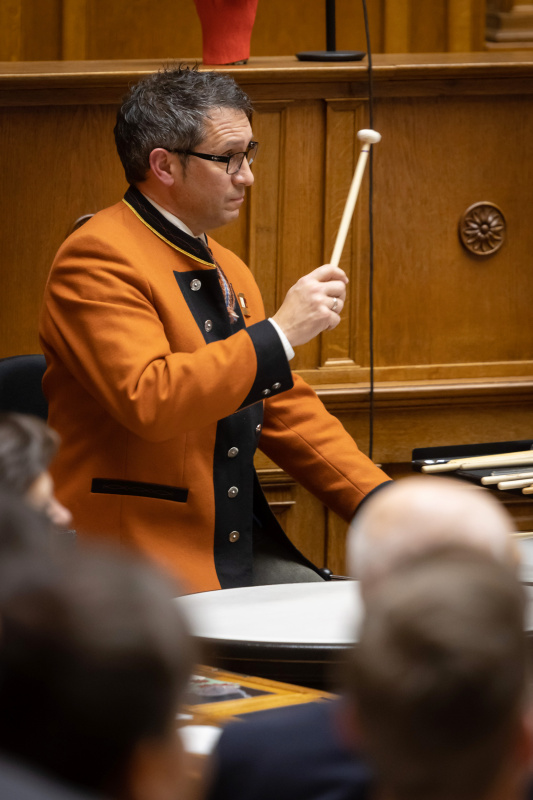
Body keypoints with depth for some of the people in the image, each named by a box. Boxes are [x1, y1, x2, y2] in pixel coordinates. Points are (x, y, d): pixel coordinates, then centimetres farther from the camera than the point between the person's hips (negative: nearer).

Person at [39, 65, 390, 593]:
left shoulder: (227, 270, 18)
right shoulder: (96, 258, -12)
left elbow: (287, 410, 21)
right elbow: (148, 400, -26)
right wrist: (277, 334, -22)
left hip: (241, 548, 9)